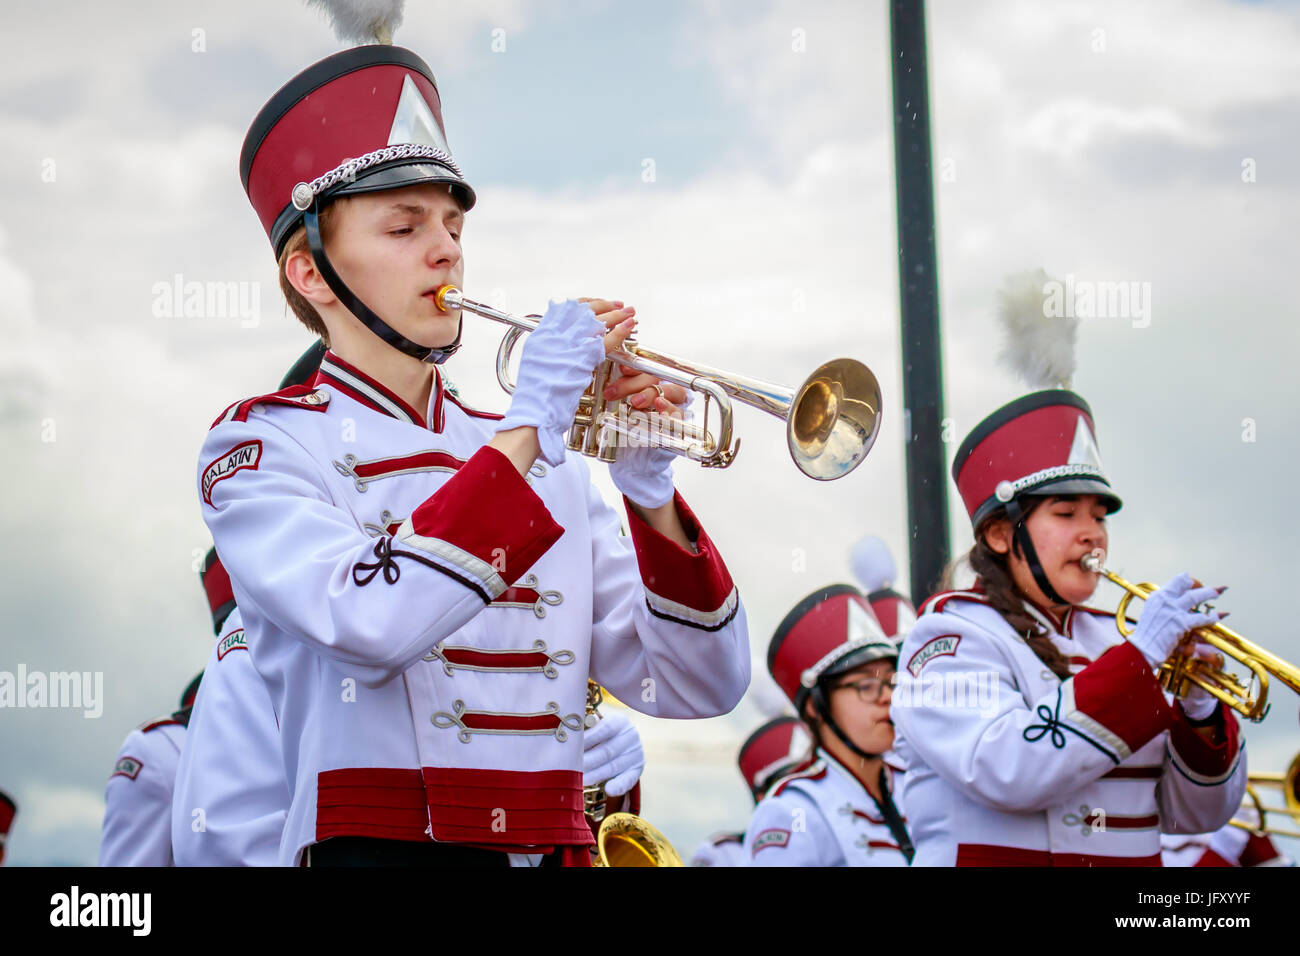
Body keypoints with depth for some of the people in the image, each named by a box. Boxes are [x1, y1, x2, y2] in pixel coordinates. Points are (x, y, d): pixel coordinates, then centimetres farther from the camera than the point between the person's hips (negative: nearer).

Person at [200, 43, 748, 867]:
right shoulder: (263, 444, 3)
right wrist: (525, 430, -13)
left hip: (551, 846, 3)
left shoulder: (553, 464, 16)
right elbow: (371, 625, -16)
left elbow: (696, 687, 10)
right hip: (379, 847, -3)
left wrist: (651, 498, -3)